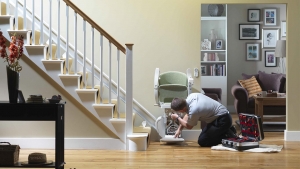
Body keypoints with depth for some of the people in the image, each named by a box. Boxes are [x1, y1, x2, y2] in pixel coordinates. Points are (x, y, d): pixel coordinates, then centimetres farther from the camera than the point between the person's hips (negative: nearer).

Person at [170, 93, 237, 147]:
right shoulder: (191, 96, -4)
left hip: (223, 120, -9)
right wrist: (179, 129, 13)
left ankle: (228, 136, -6)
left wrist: (177, 117, 9)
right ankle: (227, 130, 15)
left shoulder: (194, 111, -28)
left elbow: (189, 126, -4)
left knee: (202, 141, -9)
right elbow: (188, 114, 14)